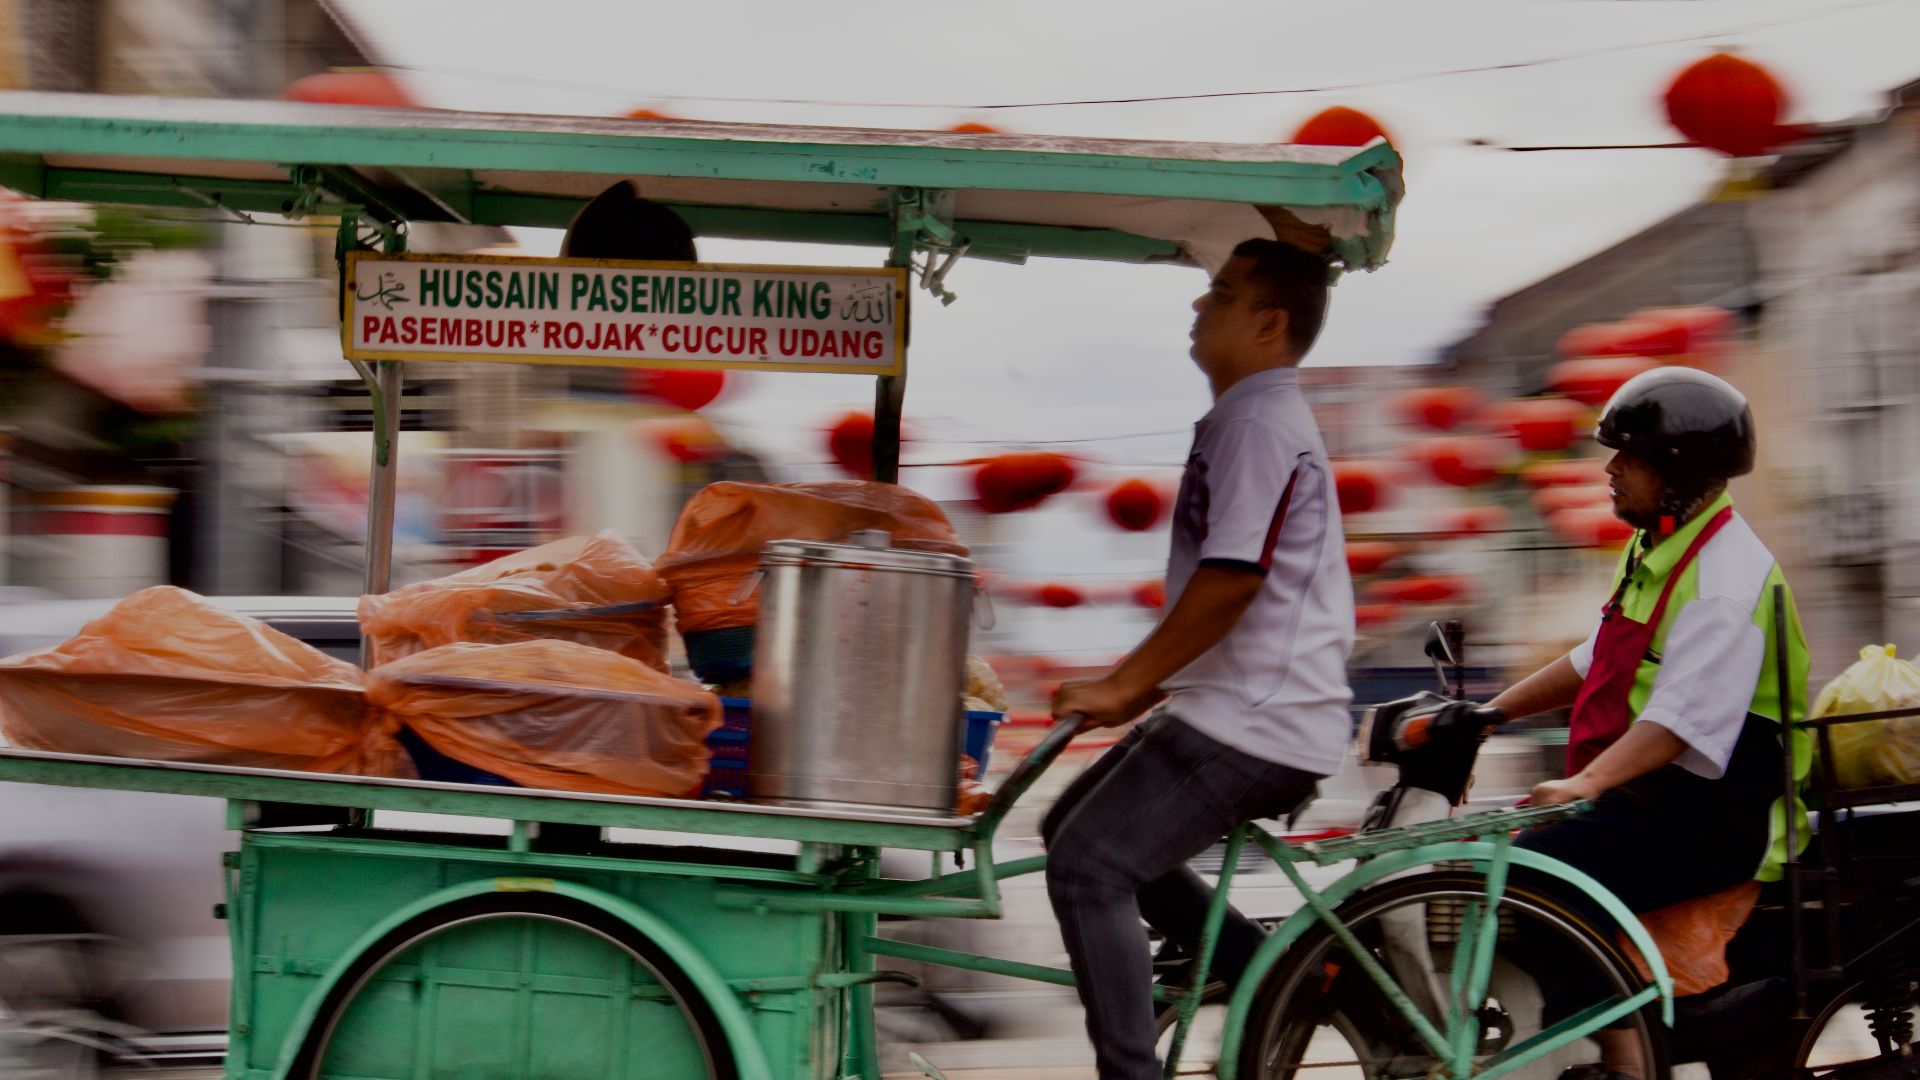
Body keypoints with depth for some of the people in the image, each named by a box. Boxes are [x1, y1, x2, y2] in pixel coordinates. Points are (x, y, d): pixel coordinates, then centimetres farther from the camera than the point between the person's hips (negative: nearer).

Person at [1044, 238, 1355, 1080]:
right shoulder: (1248, 419, 18)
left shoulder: (1261, 425, -15)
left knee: (1087, 866, -13)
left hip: (1252, 724, -11)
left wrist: (1123, 686, -16)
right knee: (1080, 828, 17)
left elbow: (1231, 580, -23)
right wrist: (1139, 687, 20)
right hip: (1231, 705, 11)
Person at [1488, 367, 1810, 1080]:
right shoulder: (1657, 547, 15)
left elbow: (1684, 718, -28)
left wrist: (1584, 785, -39)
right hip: (1638, 793, 10)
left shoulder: (1726, 578, -17)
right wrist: (1489, 713, 18)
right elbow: (1597, 662, 24)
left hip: (1705, 818, -10)